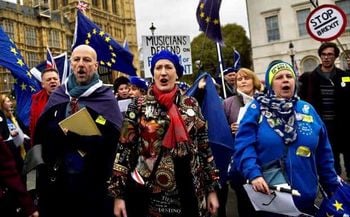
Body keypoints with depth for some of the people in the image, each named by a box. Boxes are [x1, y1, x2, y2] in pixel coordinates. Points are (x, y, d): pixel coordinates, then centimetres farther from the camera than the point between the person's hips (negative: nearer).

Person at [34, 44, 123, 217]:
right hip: (57, 179, 4)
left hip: (94, 182, -3)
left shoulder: (106, 98, -5)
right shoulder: (58, 95, 7)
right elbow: (41, 132, 0)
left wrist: (69, 135, -21)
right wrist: (61, 131, -19)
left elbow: (111, 140, -18)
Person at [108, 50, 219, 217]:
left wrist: (212, 189, 4)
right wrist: (118, 194, -8)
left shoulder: (191, 105, 4)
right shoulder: (138, 106, -2)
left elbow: (204, 147, 6)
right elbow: (124, 149, -4)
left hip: (189, 193, 2)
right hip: (150, 194, -2)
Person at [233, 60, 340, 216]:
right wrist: (253, 173, -27)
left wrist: (333, 187, 11)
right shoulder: (257, 108, -4)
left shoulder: (308, 110, 8)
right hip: (266, 196, -3)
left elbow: (323, 154, 11)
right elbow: (244, 145, -13)